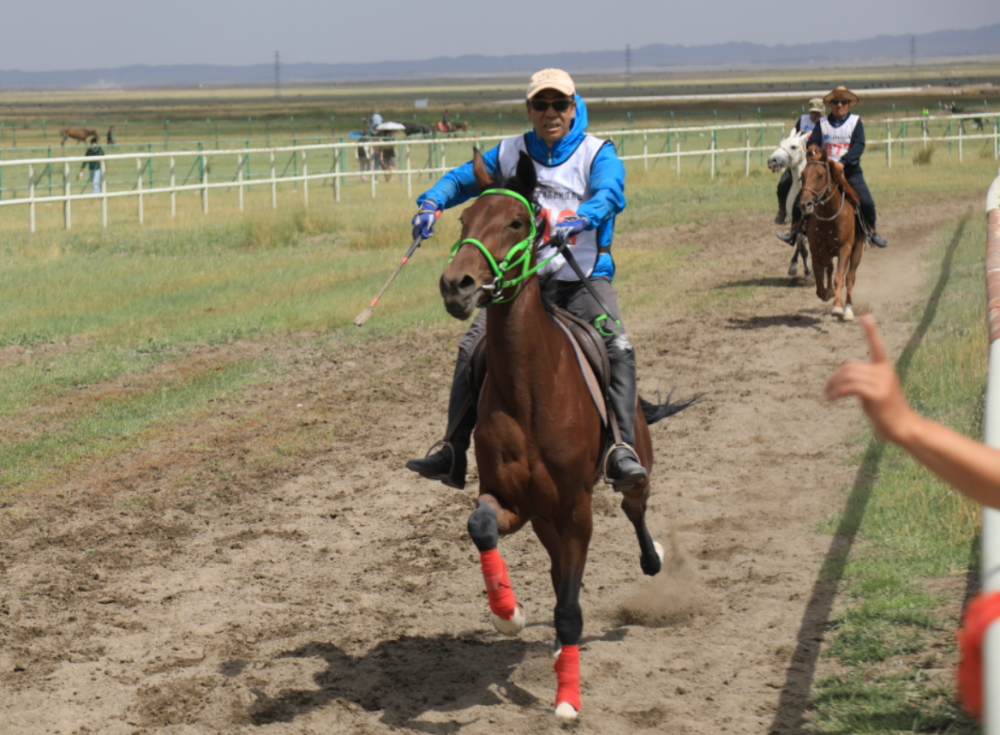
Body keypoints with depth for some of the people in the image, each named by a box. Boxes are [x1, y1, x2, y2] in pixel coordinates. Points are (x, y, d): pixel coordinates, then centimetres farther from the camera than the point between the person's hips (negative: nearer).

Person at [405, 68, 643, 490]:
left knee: (617, 347, -27)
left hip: (585, 277, -3)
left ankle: (623, 450, -31)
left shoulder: (597, 153, -1)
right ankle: (453, 453, -4)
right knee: (473, 348, -12)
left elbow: (610, 191, -20)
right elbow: (462, 178, 12)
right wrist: (432, 202, -11)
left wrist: (581, 219, -42)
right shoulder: (510, 154, 9)